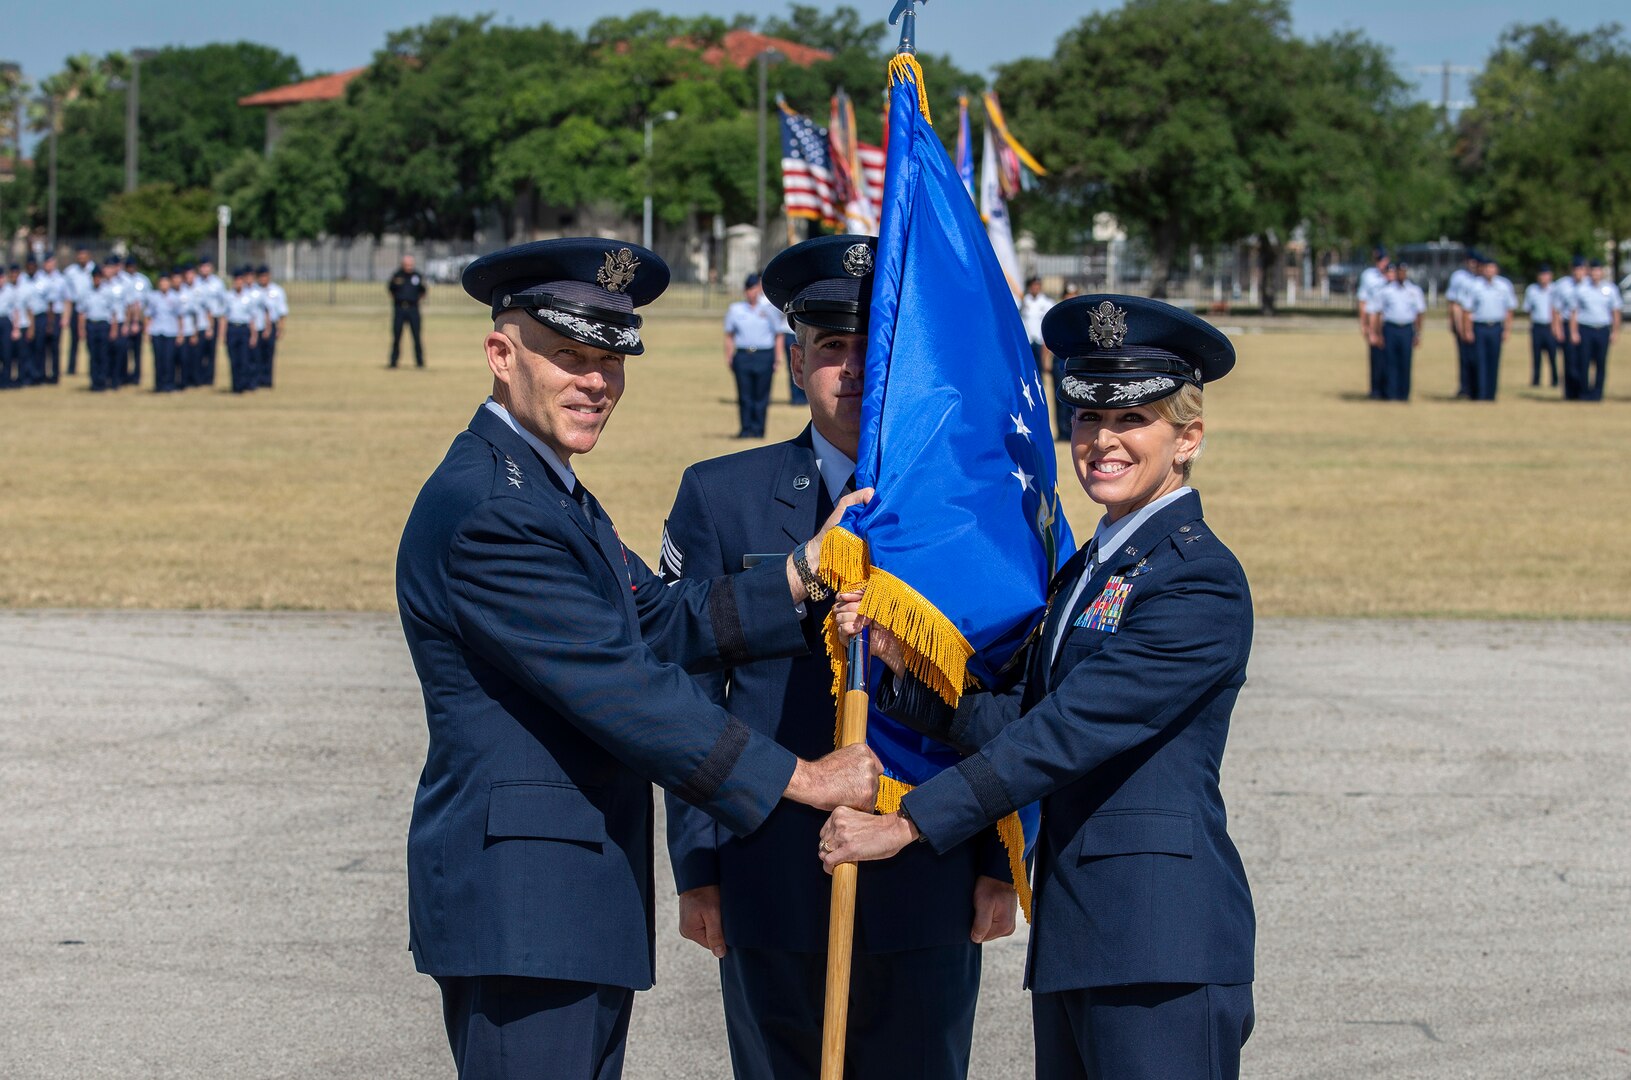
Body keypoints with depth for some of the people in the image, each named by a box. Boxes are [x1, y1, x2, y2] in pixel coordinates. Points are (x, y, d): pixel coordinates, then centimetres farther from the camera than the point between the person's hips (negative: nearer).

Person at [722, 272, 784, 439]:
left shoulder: (769, 309, 9)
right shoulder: (735, 309, 12)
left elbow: (778, 335, 10)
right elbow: (729, 335, 13)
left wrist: (778, 357, 0)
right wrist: (728, 357, 3)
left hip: (764, 356, -1)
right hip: (743, 355, 1)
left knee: (761, 395, -2)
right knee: (744, 395, -1)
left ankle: (758, 429, 3)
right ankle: (745, 429, 3)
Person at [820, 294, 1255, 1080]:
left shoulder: (1200, 581, -12)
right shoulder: (1087, 569, 18)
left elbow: (1068, 732, -18)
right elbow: (1019, 721, 8)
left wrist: (906, 825, -18)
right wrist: (901, 660, -6)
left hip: (1162, 950, -9)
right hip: (1074, 934, 9)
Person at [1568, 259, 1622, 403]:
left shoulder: (1610, 289, 8)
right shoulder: (1581, 290, 6)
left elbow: (1616, 311, 10)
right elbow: (1574, 312, 5)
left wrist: (1615, 332, 3)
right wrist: (1573, 332, -3)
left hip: (1603, 330, 1)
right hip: (1585, 330, -1)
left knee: (1601, 363, -1)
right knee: (1584, 363, -4)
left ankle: (1597, 392, 6)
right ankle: (1584, 392, 4)